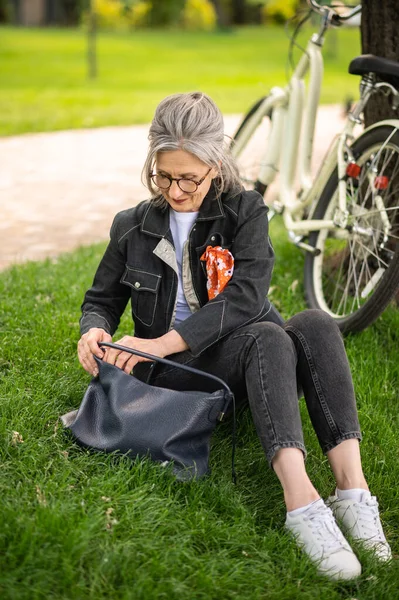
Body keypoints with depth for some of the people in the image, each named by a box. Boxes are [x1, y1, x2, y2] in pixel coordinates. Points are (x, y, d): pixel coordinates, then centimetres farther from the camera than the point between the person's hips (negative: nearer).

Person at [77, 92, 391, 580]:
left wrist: (164, 342, -23)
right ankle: (302, 504, -52)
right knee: (268, 338, -34)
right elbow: (101, 299, 15)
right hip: (173, 372, -1)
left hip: (243, 354, 2)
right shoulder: (133, 227, 8)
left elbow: (245, 298, -13)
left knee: (316, 324, -31)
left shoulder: (245, 211, 2)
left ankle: (352, 489, -43)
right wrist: (94, 332, -12)